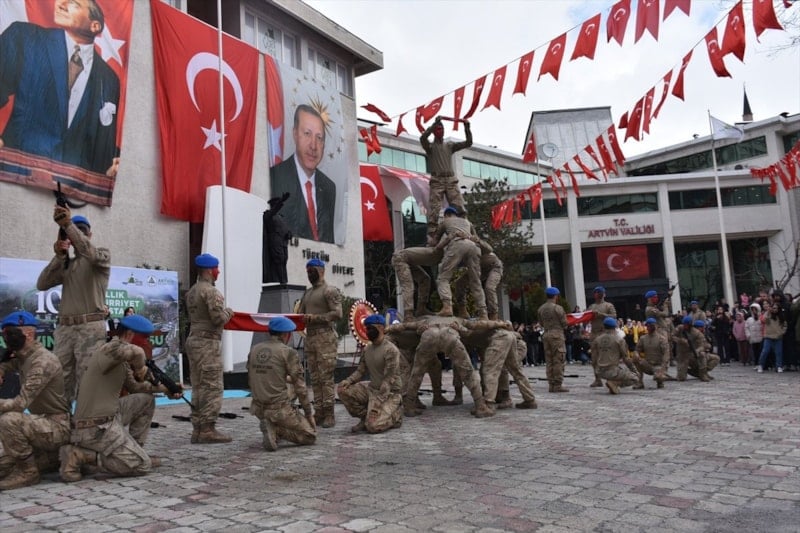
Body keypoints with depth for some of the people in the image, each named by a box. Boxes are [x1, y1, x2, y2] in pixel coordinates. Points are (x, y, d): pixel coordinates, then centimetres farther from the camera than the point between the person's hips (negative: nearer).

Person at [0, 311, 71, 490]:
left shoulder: (43, 361, -22)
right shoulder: (21, 357, 6)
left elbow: (20, 403, -29)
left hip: (58, 426, -9)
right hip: (44, 423, 9)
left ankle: (27, 472, -13)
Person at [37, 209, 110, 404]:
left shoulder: (103, 255, 7)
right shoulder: (66, 264, 23)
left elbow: (91, 254, -18)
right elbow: (42, 284, 9)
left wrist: (68, 224, -25)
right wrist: (58, 256, -2)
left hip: (90, 328, -6)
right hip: (64, 328, 6)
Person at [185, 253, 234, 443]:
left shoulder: (191, 292, 15)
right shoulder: (211, 291, -14)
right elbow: (218, 319, -19)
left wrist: (223, 313, 16)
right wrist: (228, 312, 1)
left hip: (193, 340, 9)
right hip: (208, 343, -9)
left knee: (198, 387, 11)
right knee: (212, 387, -5)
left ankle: (197, 429, 14)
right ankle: (208, 429, -4)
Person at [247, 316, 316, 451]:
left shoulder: (254, 350, 6)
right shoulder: (288, 352, -11)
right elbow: (300, 387, -9)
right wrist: (309, 414, 2)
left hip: (258, 409, 7)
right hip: (279, 409, -6)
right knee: (310, 435, 9)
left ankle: (272, 429, 12)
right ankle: (275, 429, -10)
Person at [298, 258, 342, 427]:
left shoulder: (330, 291, -4)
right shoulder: (307, 293, 20)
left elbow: (337, 314, -13)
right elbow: (300, 314, 19)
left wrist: (314, 318, -19)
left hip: (325, 337, -7)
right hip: (309, 337, 7)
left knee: (326, 377, -7)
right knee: (315, 378, 6)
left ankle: (329, 414, -3)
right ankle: (319, 412, 11)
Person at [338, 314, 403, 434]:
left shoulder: (391, 350, -19)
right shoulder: (367, 349, 6)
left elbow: (389, 380, -23)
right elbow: (361, 370, 9)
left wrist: (378, 403, -28)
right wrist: (347, 381, -13)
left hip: (389, 393, -7)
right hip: (371, 388, 7)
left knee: (373, 426, -22)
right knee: (343, 390, -11)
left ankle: (395, 415, 8)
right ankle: (365, 417, 5)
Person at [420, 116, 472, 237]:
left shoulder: (450, 146, 21)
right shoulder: (430, 146, 11)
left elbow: (468, 143, 15)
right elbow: (422, 138, -12)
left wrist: (467, 127, 1)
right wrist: (435, 123, -15)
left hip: (451, 180, 3)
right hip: (437, 181, -3)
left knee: (459, 207, -8)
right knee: (434, 209, -11)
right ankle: (432, 234, -15)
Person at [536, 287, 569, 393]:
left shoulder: (540, 309, 7)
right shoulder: (558, 308, -11)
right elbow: (564, 323, -7)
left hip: (546, 334, 6)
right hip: (557, 334, -6)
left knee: (549, 361, 9)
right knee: (558, 360, -3)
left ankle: (551, 384, 11)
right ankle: (558, 385, -3)